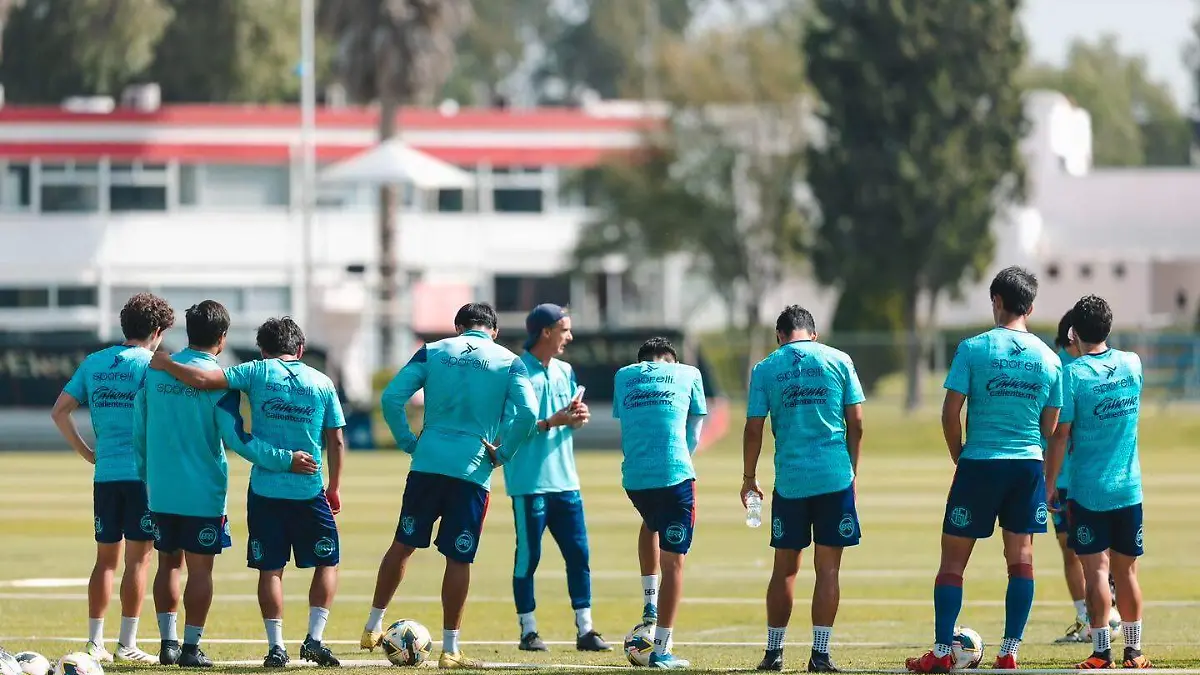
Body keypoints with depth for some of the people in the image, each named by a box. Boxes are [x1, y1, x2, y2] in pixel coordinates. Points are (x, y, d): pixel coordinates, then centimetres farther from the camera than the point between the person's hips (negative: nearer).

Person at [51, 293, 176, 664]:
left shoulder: (94, 363, 10)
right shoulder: (150, 364, -7)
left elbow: (60, 411, 9)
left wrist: (86, 452, 12)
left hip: (105, 474, 5)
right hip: (143, 473, -5)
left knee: (105, 559, 11)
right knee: (138, 558, 0)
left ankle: (94, 642, 11)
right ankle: (127, 644, -1)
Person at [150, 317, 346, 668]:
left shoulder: (257, 372, -1)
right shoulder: (322, 383, 4)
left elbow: (203, 380, -11)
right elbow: (336, 442, 5)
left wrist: (166, 364, 5)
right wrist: (334, 489, 14)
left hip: (265, 490, 0)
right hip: (309, 492, 0)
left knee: (270, 569, 8)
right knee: (327, 563, 12)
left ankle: (276, 646, 3)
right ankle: (314, 639, 1)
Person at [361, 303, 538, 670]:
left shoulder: (433, 351, 9)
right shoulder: (509, 362, 5)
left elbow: (391, 397, -2)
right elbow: (527, 412, -10)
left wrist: (409, 443, 6)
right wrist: (502, 454, 0)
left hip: (427, 463, 1)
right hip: (473, 471, -1)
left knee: (403, 544, 16)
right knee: (458, 559, 4)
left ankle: (372, 628, 22)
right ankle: (450, 650, 6)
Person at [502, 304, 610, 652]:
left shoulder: (565, 372, 14)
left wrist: (578, 417, -3)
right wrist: (551, 422, -20)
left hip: (565, 479, 6)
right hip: (529, 480, -6)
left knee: (578, 552, 3)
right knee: (528, 555, -1)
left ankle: (584, 629, 6)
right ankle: (528, 630, 8)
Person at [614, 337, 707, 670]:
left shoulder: (624, 376, 17)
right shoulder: (688, 374, 12)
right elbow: (694, 434, 14)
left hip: (634, 477, 3)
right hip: (675, 475, -3)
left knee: (651, 523, 35)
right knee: (673, 561, 3)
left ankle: (650, 607, 28)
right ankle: (661, 650, 2)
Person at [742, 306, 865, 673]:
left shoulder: (765, 369, 4)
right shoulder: (839, 361, 4)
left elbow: (753, 429, 2)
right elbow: (856, 423, 2)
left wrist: (749, 478, 13)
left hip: (789, 480, 1)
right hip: (835, 476, -1)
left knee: (785, 569, 10)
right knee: (827, 568, 2)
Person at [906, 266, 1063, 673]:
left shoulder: (973, 349, -7)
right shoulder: (1048, 359, 5)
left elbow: (950, 413, -8)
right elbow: (1050, 428, 10)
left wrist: (959, 456, 7)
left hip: (979, 463, -3)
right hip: (1029, 465, 3)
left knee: (953, 559, 3)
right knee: (1021, 557, 6)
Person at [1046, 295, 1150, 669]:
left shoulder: (1072, 373, -11)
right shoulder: (1133, 364, 3)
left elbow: (1060, 434, -11)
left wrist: (1049, 483, -2)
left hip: (1088, 489, -4)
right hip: (1129, 487, 4)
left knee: (1096, 569, -4)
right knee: (1127, 571, 11)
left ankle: (1102, 652, -7)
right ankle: (1134, 651, 14)